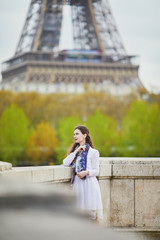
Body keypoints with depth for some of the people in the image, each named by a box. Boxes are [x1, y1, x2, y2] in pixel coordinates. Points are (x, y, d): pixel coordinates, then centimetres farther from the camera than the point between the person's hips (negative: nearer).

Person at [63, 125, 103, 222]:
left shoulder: (93, 152, -2)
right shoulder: (75, 150, 16)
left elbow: (96, 171, -4)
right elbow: (65, 163, 1)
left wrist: (86, 172, -23)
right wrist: (76, 152, -5)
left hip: (89, 183, -5)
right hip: (77, 183, 5)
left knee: (92, 211, -5)